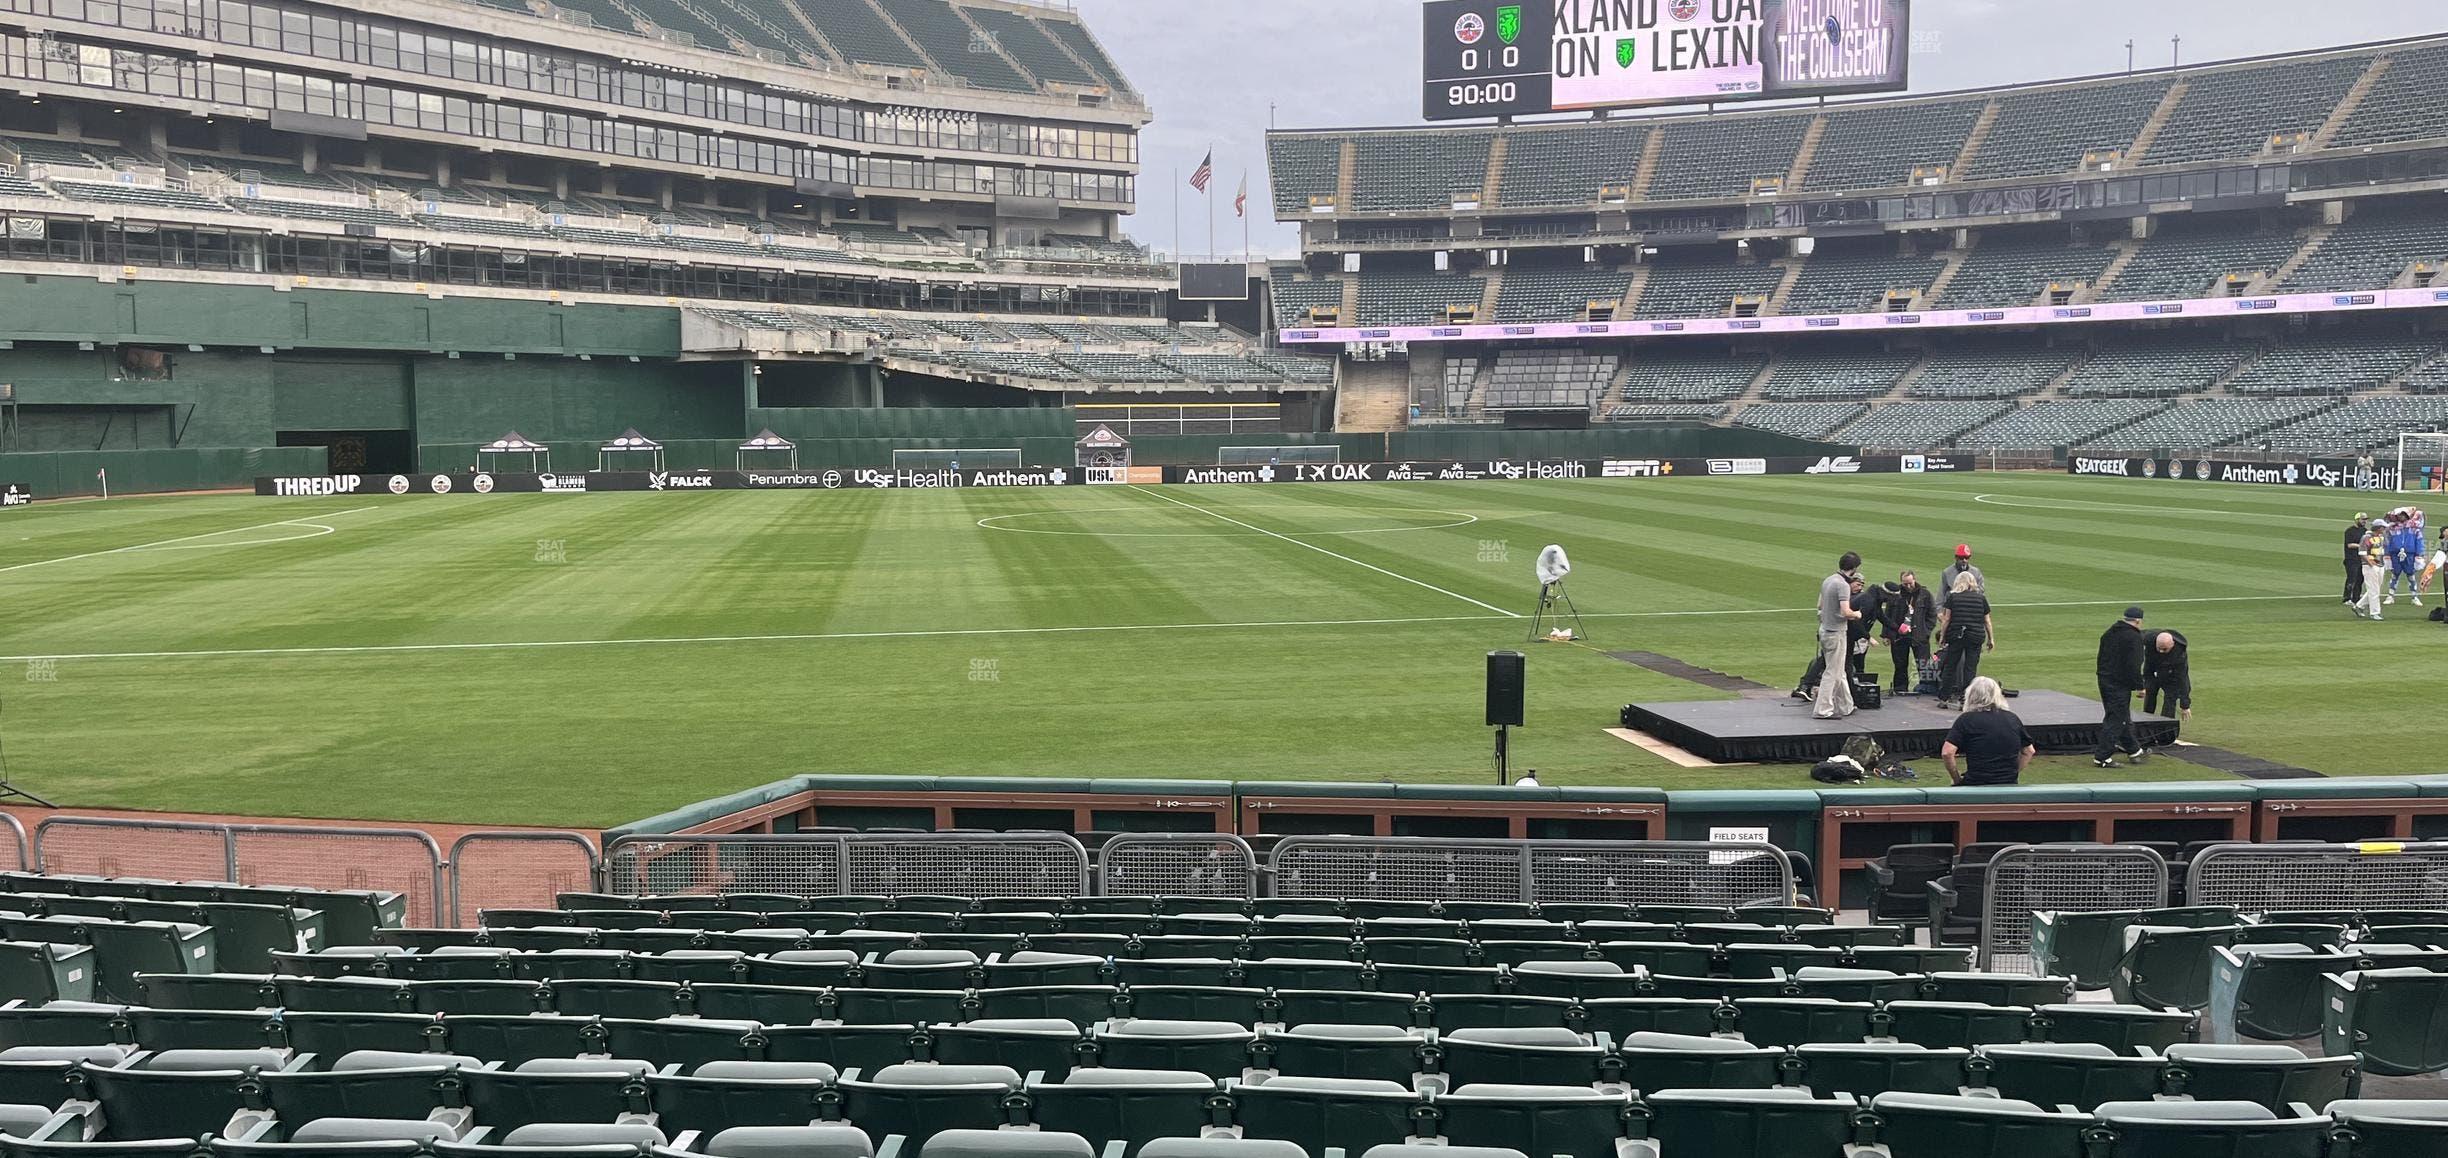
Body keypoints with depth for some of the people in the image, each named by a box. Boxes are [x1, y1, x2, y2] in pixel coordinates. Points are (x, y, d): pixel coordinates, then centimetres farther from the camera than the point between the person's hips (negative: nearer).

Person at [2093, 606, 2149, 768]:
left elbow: (2101, 657, 17)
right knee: (2115, 720, -5)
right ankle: (2102, 757, -5)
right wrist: (2140, 686, -11)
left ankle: (2134, 750, 32)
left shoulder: (2109, 633, 13)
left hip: (2104, 680, 9)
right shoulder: (2134, 637, -15)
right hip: (2120, 685, -9)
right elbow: (2133, 665, -19)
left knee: (2123, 718, 20)